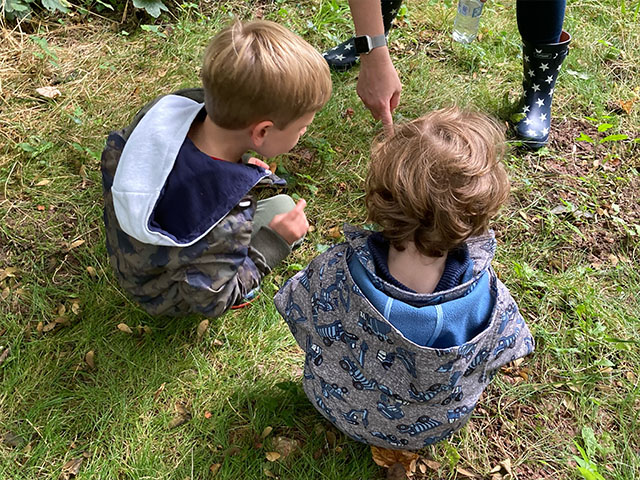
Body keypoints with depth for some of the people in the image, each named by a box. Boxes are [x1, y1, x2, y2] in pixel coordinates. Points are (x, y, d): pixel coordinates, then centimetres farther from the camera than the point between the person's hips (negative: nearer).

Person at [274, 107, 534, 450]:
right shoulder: (487, 295, -36)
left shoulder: (335, 274, -38)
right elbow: (502, 349, -12)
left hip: (347, 414, 0)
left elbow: (302, 325, -16)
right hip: (437, 427, 1)